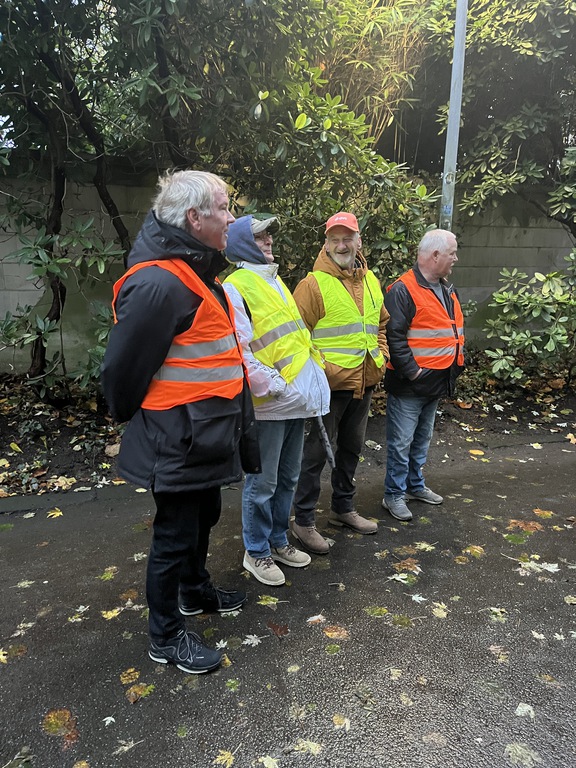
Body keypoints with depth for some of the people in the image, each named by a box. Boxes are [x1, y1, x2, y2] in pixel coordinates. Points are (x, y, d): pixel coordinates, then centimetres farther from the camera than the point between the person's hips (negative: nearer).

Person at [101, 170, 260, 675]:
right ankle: (166, 637, 28)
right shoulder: (158, 284, -25)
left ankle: (196, 591, 50)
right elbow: (124, 368, -22)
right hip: (178, 438, -10)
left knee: (203, 518, 26)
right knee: (176, 533, 6)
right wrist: (132, 418, -4)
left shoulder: (195, 273, 10)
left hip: (204, 435, 10)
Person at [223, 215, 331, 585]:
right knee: (263, 484, 5)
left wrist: (315, 374, 12)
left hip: (299, 399, 8)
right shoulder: (236, 286, -10)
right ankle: (257, 552, 23)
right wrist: (274, 387, -20)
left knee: (288, 479, 18)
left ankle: (278, 540, 35)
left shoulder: (275, 281, 17)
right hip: (268, 403, -8)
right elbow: (240, 351, -18)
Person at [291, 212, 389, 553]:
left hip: (365, 383, 7)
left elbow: (381, 325, 21)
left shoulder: (371, 281, 11)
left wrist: (381, 358, 10)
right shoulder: (313, 284, -12)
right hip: (329, 385, -7)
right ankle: (304, 521, 16)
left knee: (352, 448, 19)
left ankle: (344, 508, 37)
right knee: (317, 452, 2)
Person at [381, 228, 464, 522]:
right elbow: (394, 336, -21)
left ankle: (415, 485, 35)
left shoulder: (447, 290, 14)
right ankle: (394, 495, 13)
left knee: (422, 439, 20)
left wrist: (458, 360, 11)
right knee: (401, 442, 0)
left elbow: (457, 329, 23)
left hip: (437, 383, 9)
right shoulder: (403, 290, -15)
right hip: (409, 385, -9)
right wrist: (411, 371, -21)